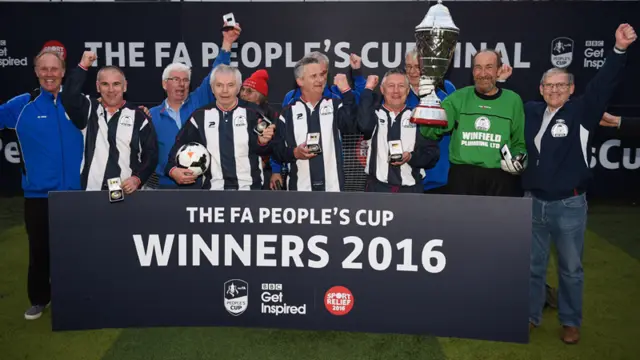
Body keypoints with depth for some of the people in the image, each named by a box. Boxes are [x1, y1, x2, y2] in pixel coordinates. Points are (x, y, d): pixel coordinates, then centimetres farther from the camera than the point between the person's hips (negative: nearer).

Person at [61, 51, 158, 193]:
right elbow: (69, 97, -9)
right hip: (91, 192, 1)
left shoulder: (139, 117, 4)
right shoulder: (89, 110, 10)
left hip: (128, 192, -1)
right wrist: (83, 66, -11)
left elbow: (151, 154, 1)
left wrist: (138, 178, -13)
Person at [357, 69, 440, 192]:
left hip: (411, 190, 1)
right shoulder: (374, 114, 4)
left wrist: (411, 157, -16)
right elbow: (364, 125, -22)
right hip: (378, 188, -1)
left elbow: (433, 154, 4)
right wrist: (368, 89, -11)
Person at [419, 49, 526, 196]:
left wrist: (518, 158, -8)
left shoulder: (513, 100, 6)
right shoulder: (459, 98, 5)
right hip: (461, 176, 0)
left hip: (500, 179, 1)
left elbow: (519, 142, 12)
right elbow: (432, 131, -6)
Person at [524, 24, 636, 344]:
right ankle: (530, 316, 30)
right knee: (533, 265, 14)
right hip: (533, 202, 3)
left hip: (569, 205, -3)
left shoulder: (581, 111, -6)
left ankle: (571, 321, 29)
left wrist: (620, 50, -33)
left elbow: (603, 85, -20)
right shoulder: (530, 111, 5)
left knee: (570, 268, 11)